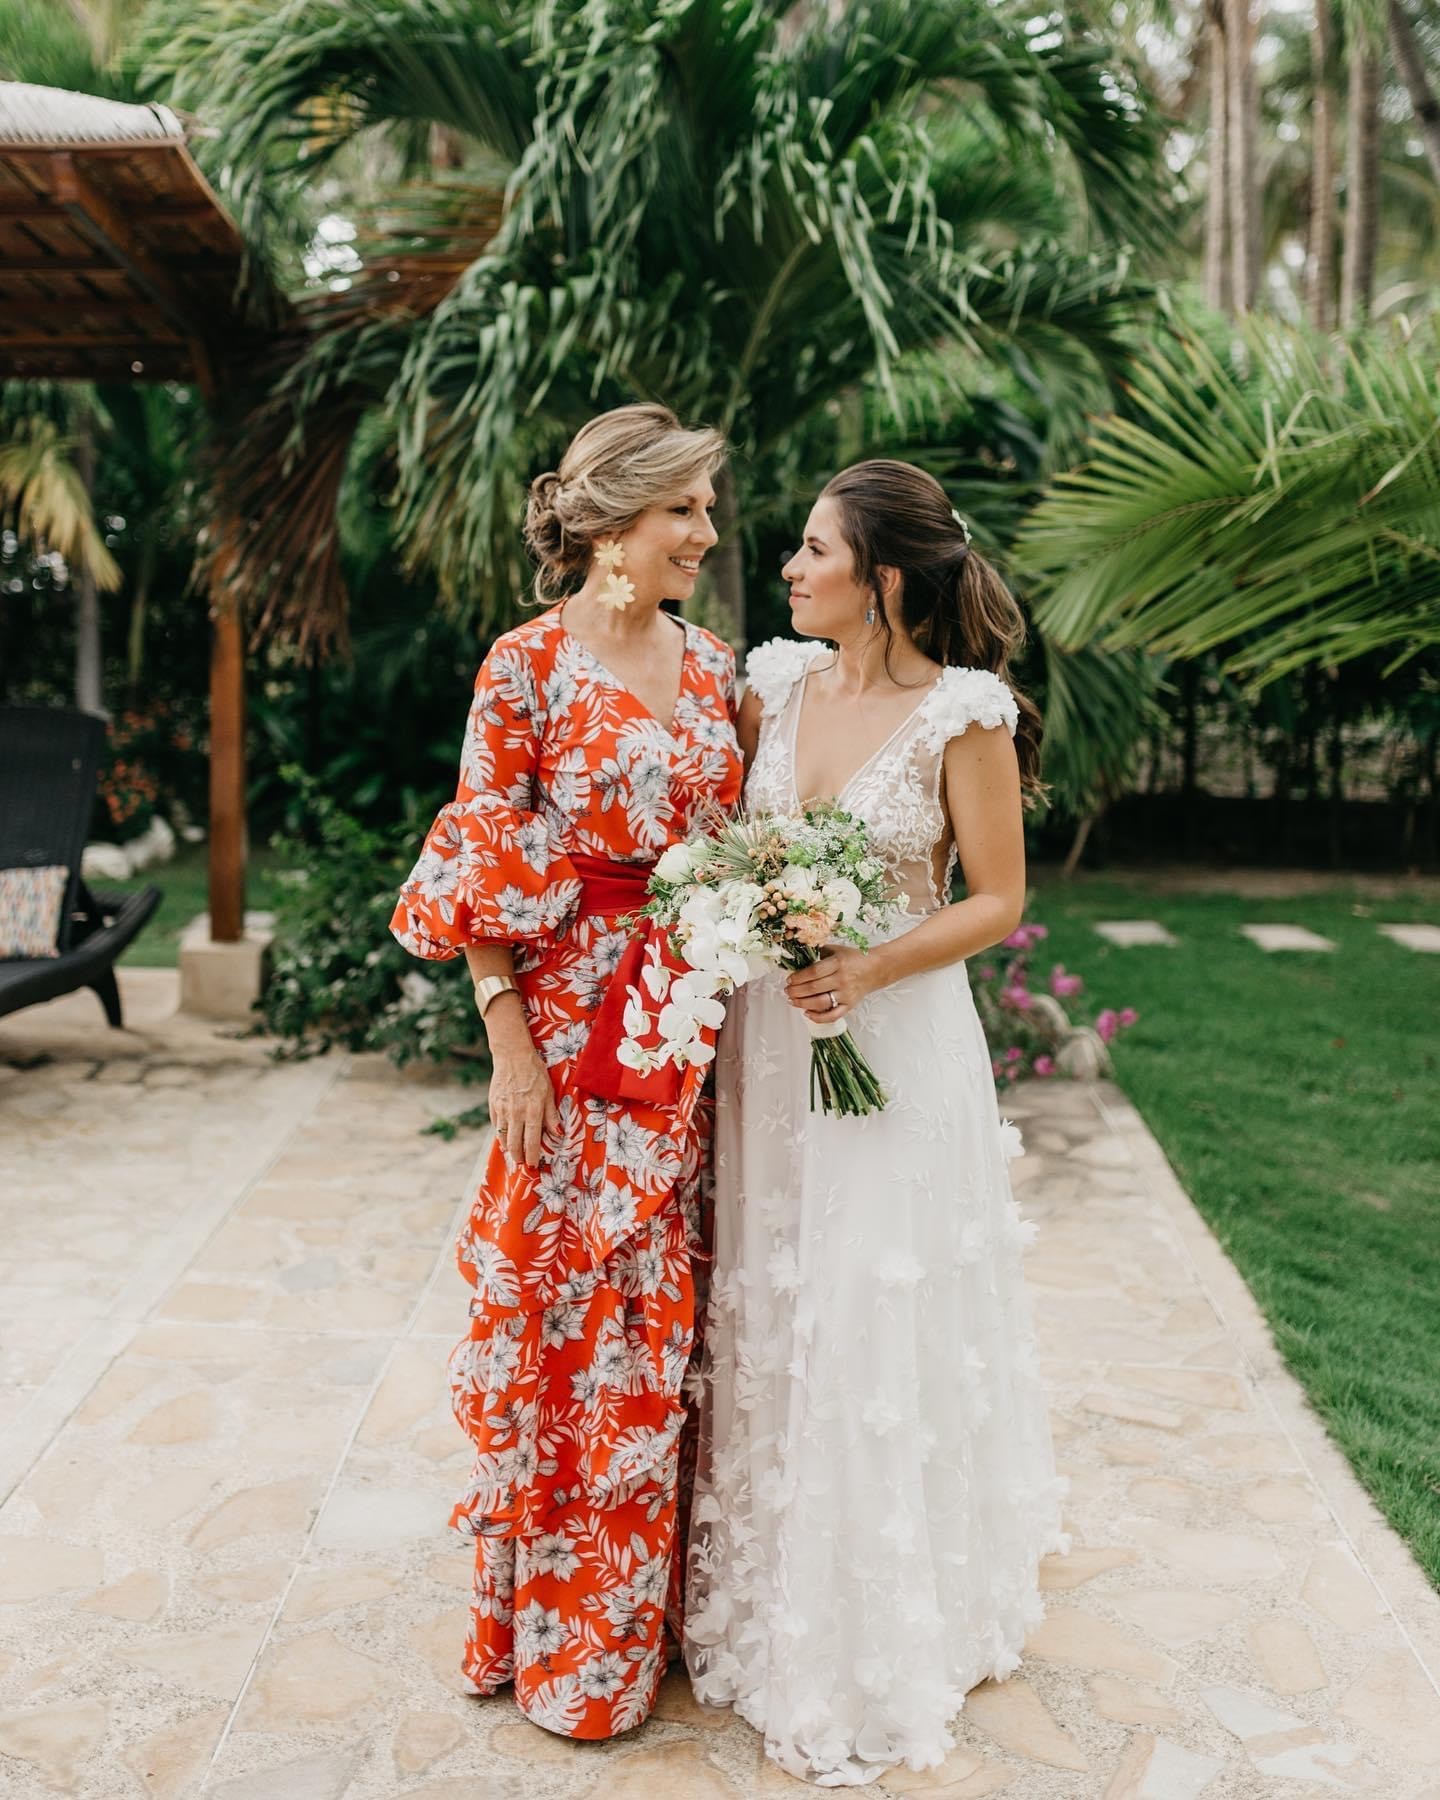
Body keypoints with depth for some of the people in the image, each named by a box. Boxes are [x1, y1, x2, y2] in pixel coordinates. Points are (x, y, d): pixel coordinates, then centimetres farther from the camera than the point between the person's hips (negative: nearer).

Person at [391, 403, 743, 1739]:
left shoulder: (711, 665, 8)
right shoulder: (528, 665, -9)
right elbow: (483, 877, -10)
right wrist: (511, 1048, -14)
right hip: (574, 1021, -5)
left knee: (663, 1307, 14)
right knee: (567, 1300, 5)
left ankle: (649, 1587, 33)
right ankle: (561, 1628, 24)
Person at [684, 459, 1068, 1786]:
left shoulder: (964, 713, -12)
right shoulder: (775, 679, 3)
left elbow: (998, 900, -8)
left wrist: (869, 968, -20)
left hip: (896, 1042, -5)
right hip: (766, 1035, 5)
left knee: (879, 1328, 4)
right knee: (765, 1315, 14)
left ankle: (883, 1637, 26)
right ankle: (767, 1595, 35)